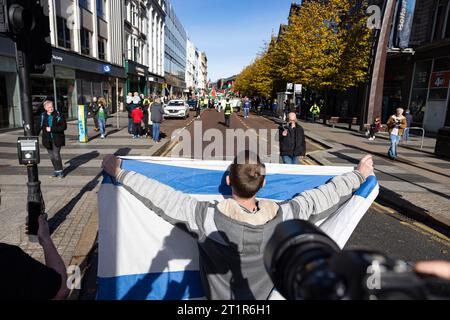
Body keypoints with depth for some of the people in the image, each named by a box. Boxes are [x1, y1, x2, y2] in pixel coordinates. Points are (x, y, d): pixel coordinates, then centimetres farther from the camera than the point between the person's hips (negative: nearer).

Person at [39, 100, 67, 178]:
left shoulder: (58, 115, -8)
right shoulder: (43, 116, 2)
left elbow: (64, 127, -12)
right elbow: (40, 126, 11)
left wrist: (52, 129, -17)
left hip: (57, 139, -4)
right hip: (47, 139, 4)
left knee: (56, 155, -9)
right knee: (51, 156, 9)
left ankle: (60, 171, 8)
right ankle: (56, 170, 24)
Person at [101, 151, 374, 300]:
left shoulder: (208, 218, -34)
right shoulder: (281, 216, -26)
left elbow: (162, 198, -27)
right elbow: (322, 197, -13)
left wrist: (119, 173, -15)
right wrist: (359, 175, 3)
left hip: (222, 296, -2)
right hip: (265, 295, 2)